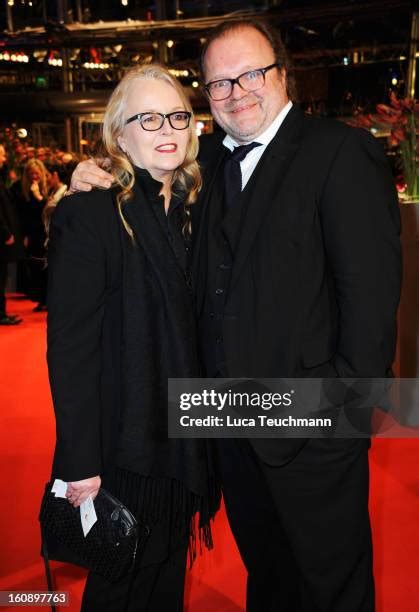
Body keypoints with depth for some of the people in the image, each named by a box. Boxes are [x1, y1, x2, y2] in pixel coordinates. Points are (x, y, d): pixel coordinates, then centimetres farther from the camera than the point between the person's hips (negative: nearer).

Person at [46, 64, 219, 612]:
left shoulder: (192, 209, 6)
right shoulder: (86, 215, -16)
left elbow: (196, 328, 9)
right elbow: (70, 349, -17)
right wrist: (80, 463, -17)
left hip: (186, 440, 6)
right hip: (126, 448, -6)